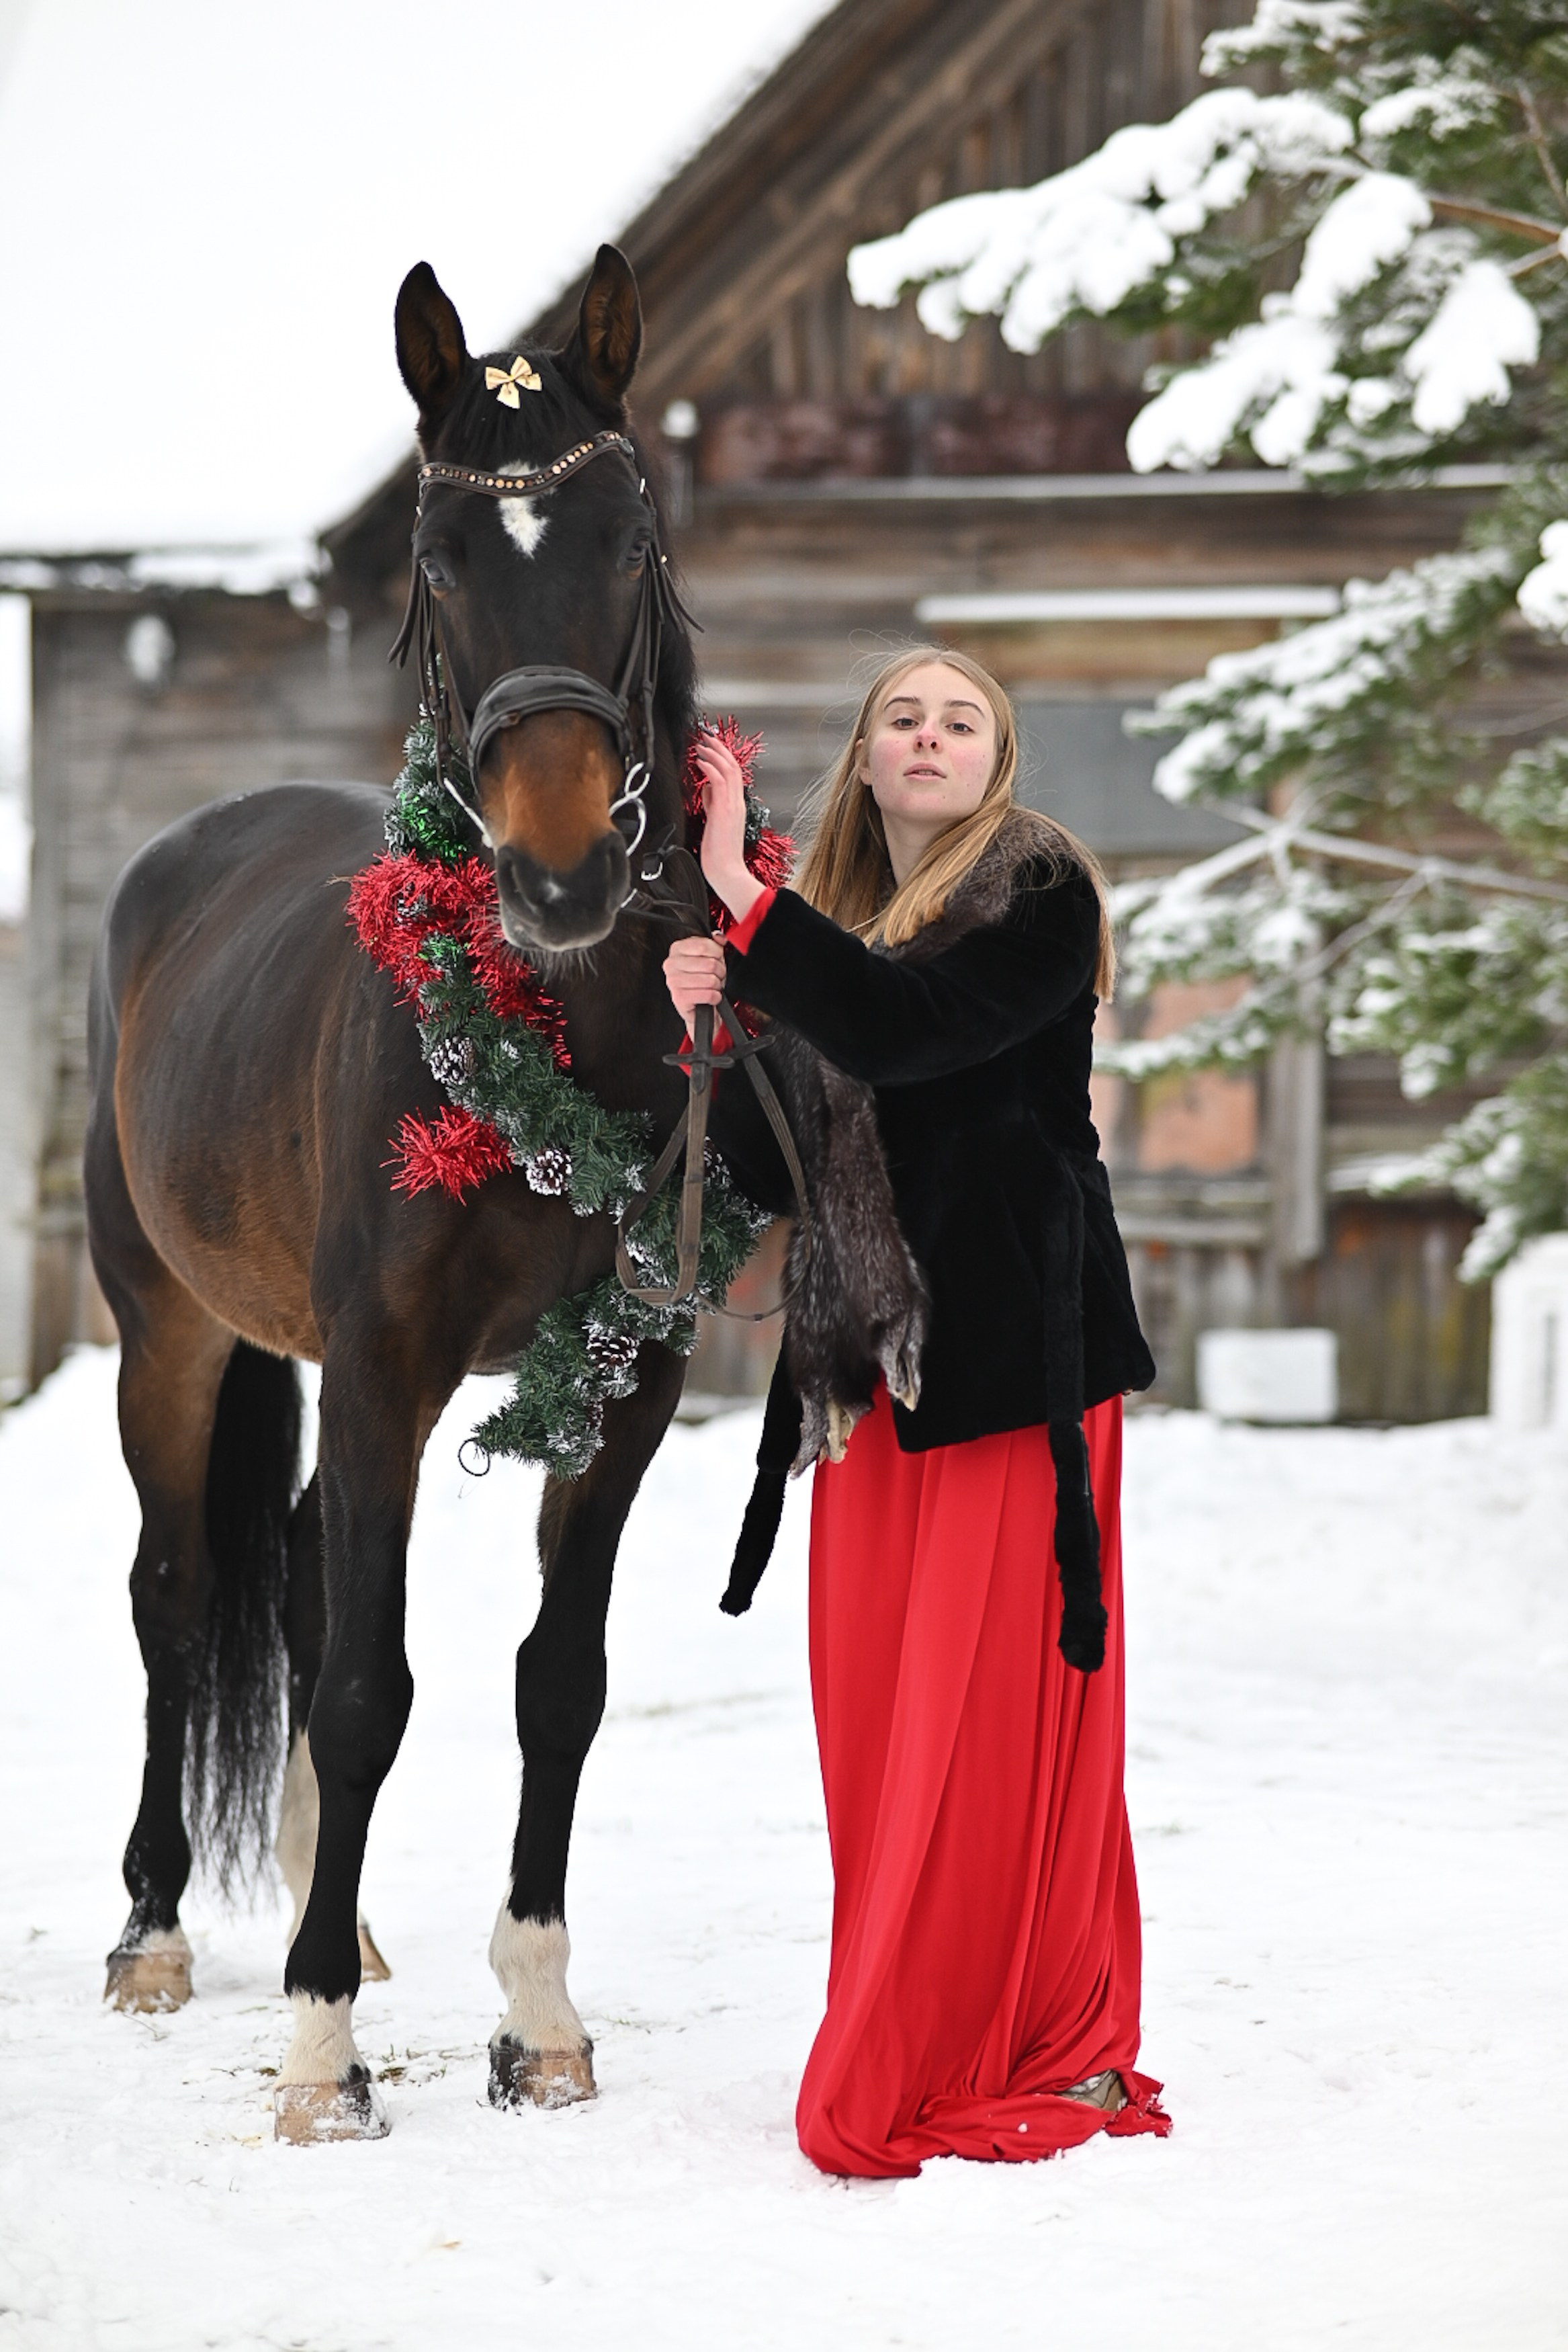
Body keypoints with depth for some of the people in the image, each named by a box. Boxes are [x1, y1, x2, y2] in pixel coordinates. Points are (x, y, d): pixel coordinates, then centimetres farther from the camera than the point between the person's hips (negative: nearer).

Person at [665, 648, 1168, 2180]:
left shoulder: (1041, 894, -1)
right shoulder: (834, 924, 17)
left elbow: (910, 1025, -20)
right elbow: (771, 1173, 14)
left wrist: (746, 907, -17)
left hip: (1010, 1350, -6)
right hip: (866, 1367, 6)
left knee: (995, 1705, -7)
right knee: (872, 1711, 5)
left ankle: (1040, 2052, 0)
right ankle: (901, 2063, 13)